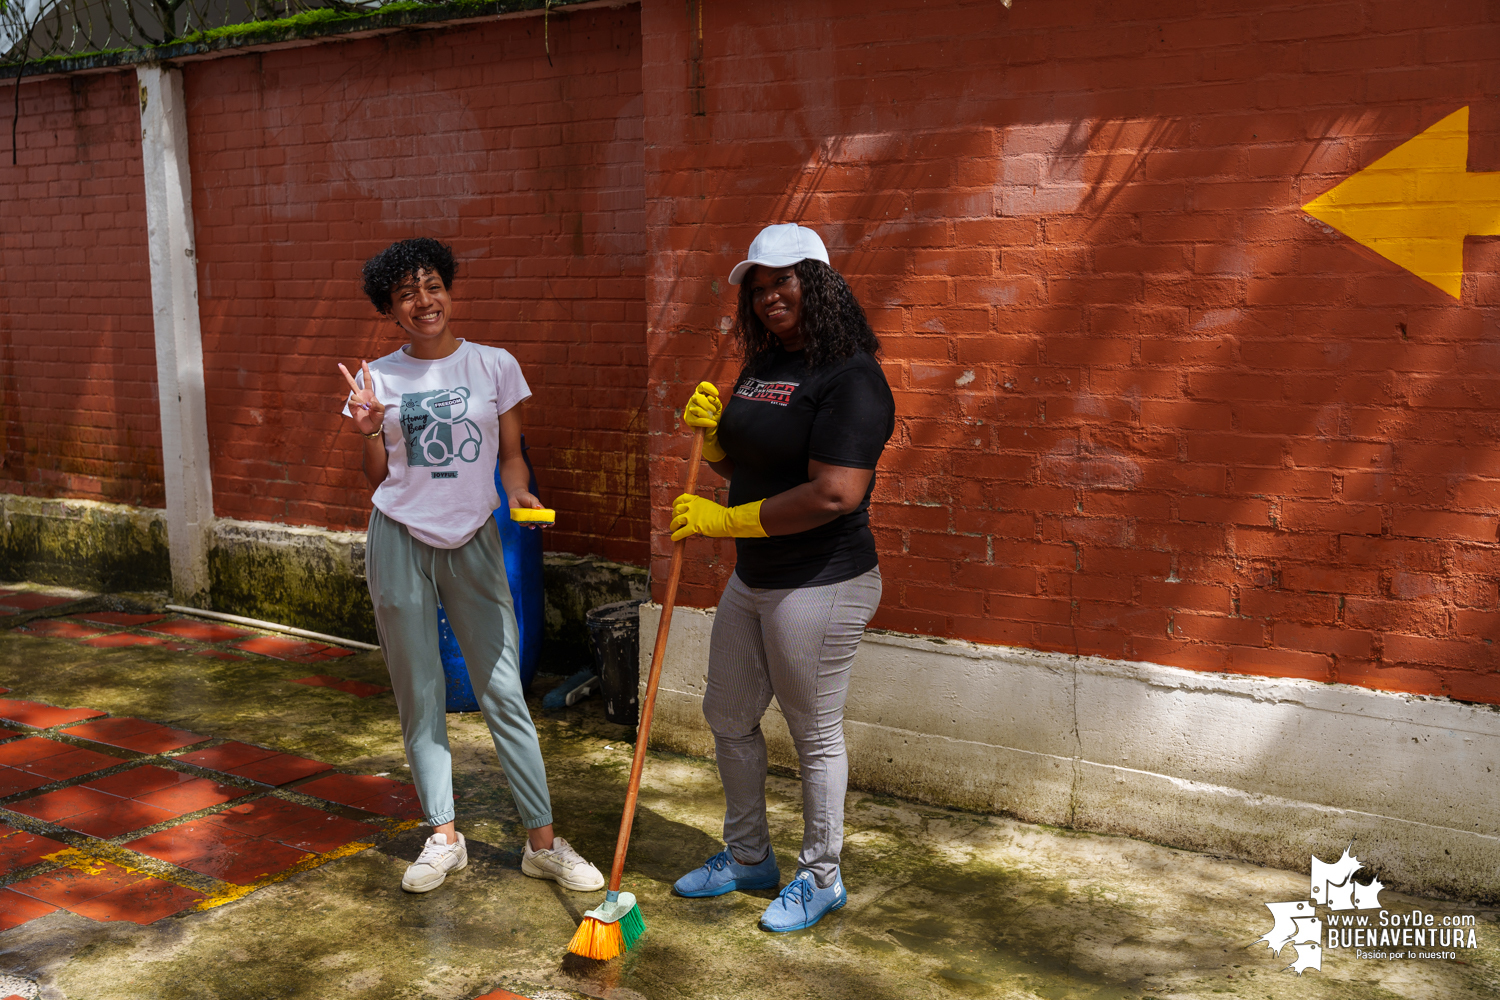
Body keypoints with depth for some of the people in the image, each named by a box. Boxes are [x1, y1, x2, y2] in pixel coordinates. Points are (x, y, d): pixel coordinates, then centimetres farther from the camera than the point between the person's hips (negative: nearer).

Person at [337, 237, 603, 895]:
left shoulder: (494, 365, 1)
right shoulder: (380, 378, 2)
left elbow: (511, 455, 6)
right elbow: (378, 478, 6)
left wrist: (518, 493, -13)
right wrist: (369, 431, -12)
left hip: (473, 541, -1)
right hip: (400, 541, 1)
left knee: (504, 693, -1)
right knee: (419, 696, 7)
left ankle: (542, 842, 6)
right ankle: (443, 837, 18)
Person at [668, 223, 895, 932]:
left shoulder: (850, 377, -19)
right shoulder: (762, 367, 10)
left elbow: (836, 494, -28)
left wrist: (726, 520, -20)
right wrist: (710, 428, -1)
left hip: (822, 586, -9)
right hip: (752, 580, 9)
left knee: (815, 734, 5)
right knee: (728, 716, 19)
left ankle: (821, 878, 25)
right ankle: (747, 857, 38)